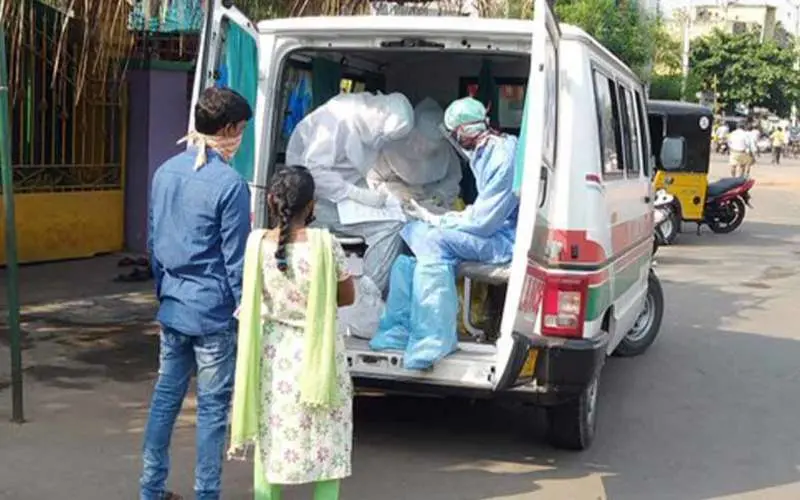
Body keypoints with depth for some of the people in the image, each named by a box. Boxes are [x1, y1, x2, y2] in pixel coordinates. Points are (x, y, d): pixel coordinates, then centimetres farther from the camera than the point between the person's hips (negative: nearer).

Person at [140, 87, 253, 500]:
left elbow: (154, 241, 14)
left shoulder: (165, 172, 6)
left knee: (166, 395, 15)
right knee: (213, 406, 4)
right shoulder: (230, 184, -16)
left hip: (172, 307, 7)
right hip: (213, 311, -7)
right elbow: (235, 260, -13)